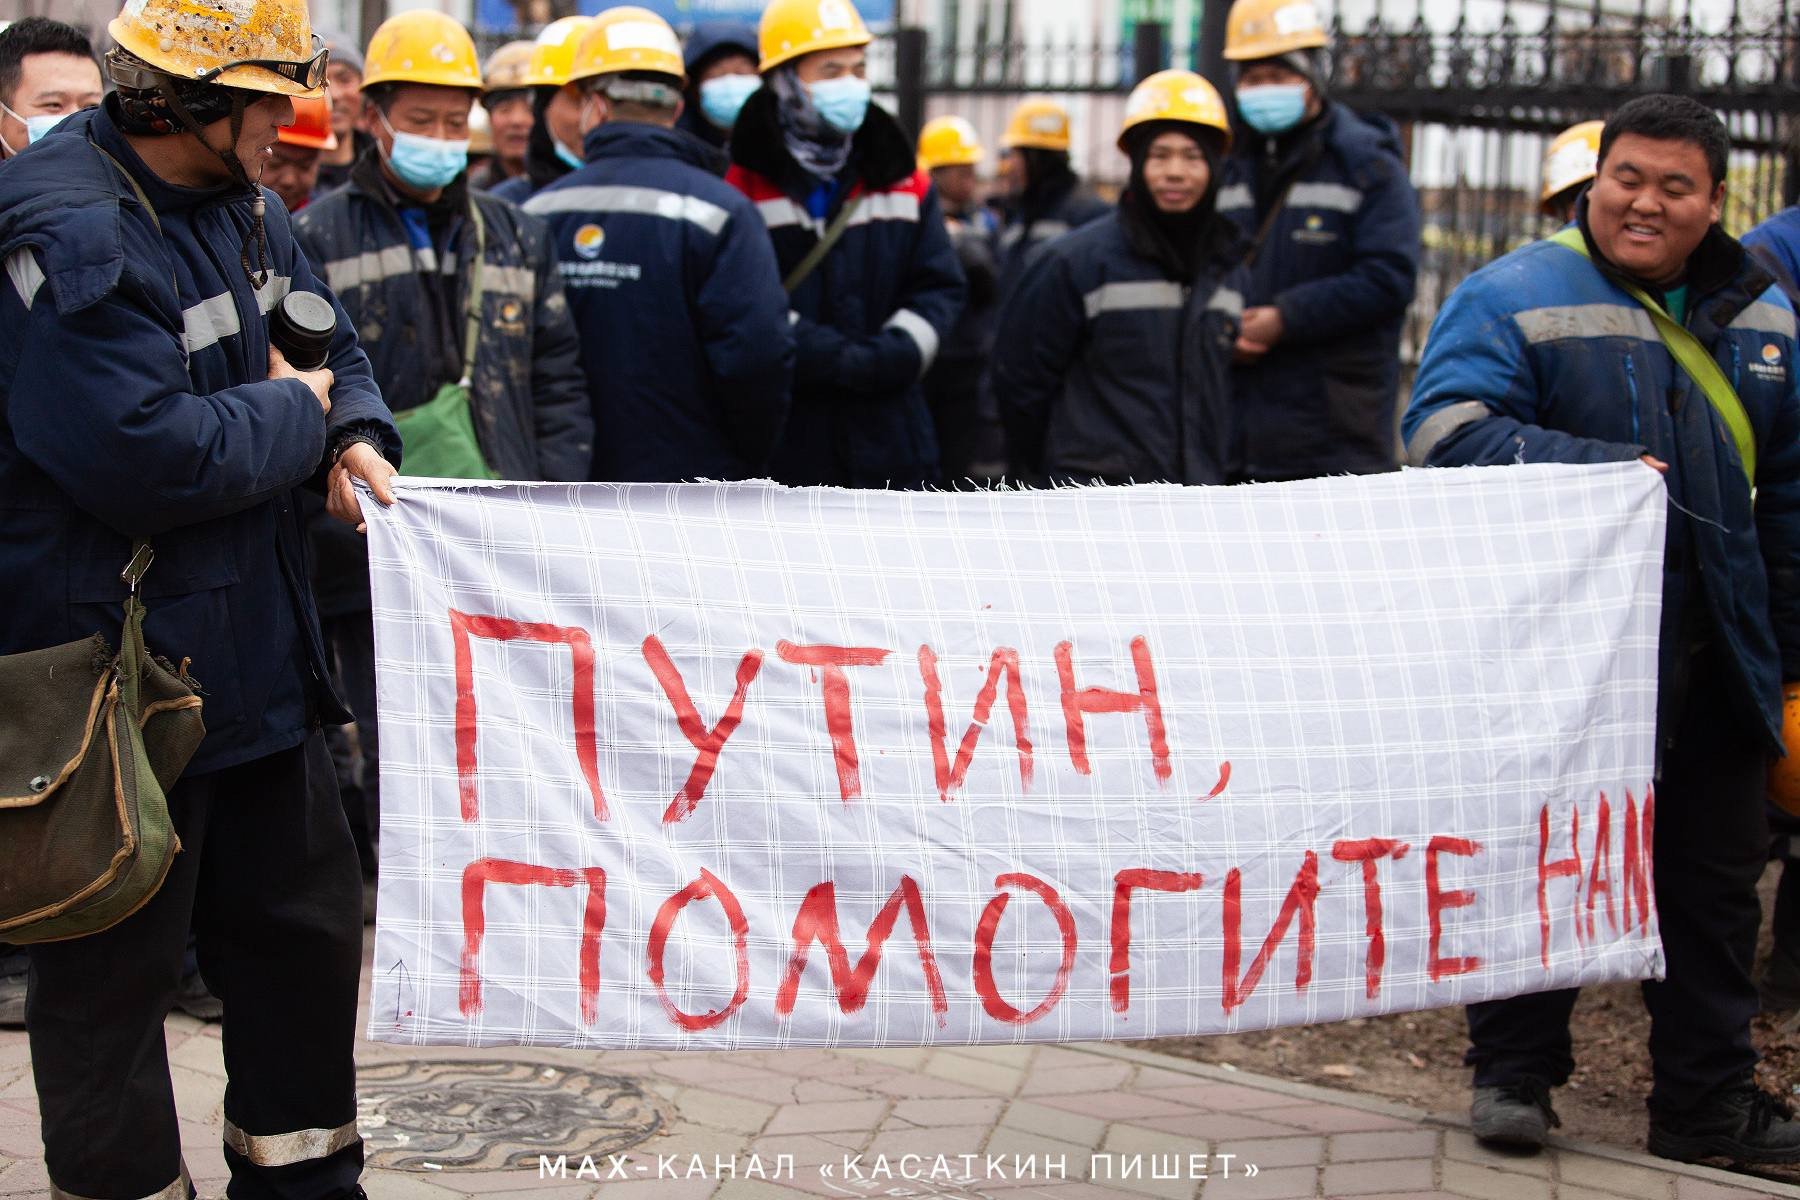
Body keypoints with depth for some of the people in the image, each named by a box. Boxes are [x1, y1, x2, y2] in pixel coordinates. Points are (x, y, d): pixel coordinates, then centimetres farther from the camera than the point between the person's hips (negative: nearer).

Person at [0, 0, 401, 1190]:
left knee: (306, 921, 19)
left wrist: (356, 431, -3)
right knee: (116, 972, 4)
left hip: (249, 662, 10)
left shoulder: (240, 203, 8)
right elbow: (145, 458, -29)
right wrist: (296, 417, -13)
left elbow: (333, 345, 20)